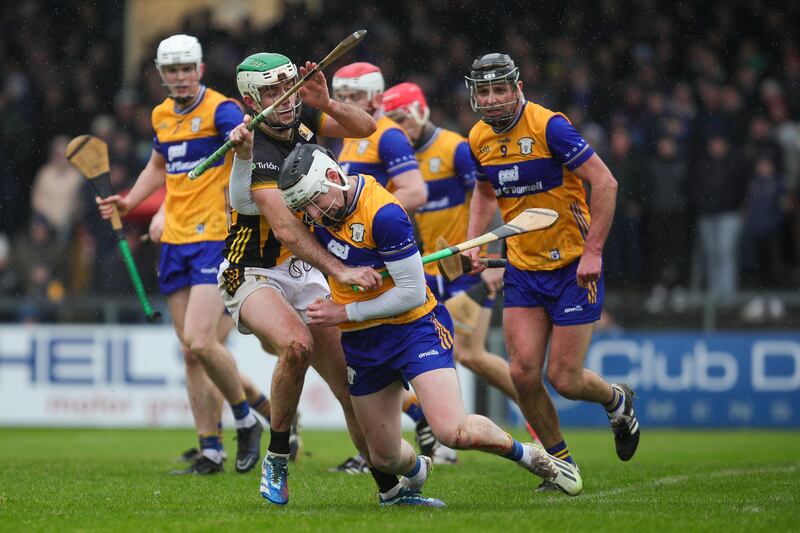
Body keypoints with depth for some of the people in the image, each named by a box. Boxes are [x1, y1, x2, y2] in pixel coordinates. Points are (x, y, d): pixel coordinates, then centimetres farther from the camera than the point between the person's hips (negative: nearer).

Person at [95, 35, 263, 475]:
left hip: (214, 238, -7)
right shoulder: (162, 116, 13)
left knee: (200, 342, -18)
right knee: (190, 352, 5)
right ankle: (210, 451, 10)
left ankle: (246, 420, 4)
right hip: (174, 241, 7)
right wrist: (128, 202, 18)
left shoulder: (220, 110, -9)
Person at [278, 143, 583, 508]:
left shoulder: (383, 213, -26)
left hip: (413, 326, -7)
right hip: (361, 341, 7)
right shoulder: (319, 201, -5)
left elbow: (412, 293, -21)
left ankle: (529, 456, 4)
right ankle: (417, 471, 48)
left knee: (456, 433, -24)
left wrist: (345, 312, -16)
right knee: (384, 458, 11)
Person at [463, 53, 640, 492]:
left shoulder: (549, 127, -19)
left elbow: (605, 183, -18)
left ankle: (618, 402, 29)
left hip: (573, 268, -5)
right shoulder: (480, 139, 2)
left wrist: (592, 251, -21)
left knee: (564, 380, -6)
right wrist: (473, 240, 7)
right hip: (522, 270, 5)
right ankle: (561, 463, 12)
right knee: (523, 371, -7)